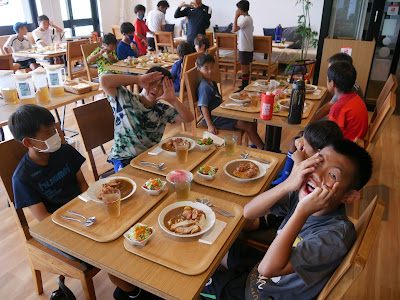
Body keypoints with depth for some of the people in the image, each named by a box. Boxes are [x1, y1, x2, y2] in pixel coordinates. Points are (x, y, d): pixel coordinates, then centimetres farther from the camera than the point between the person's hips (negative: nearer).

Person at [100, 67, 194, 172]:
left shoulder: (162, 110, 9)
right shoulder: (125, 99, -4)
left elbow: (188, 118, 3)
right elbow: (104, 80, -18)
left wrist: (173, 100, -12)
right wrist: (139, 79, -17)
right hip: (124, 159, -4)